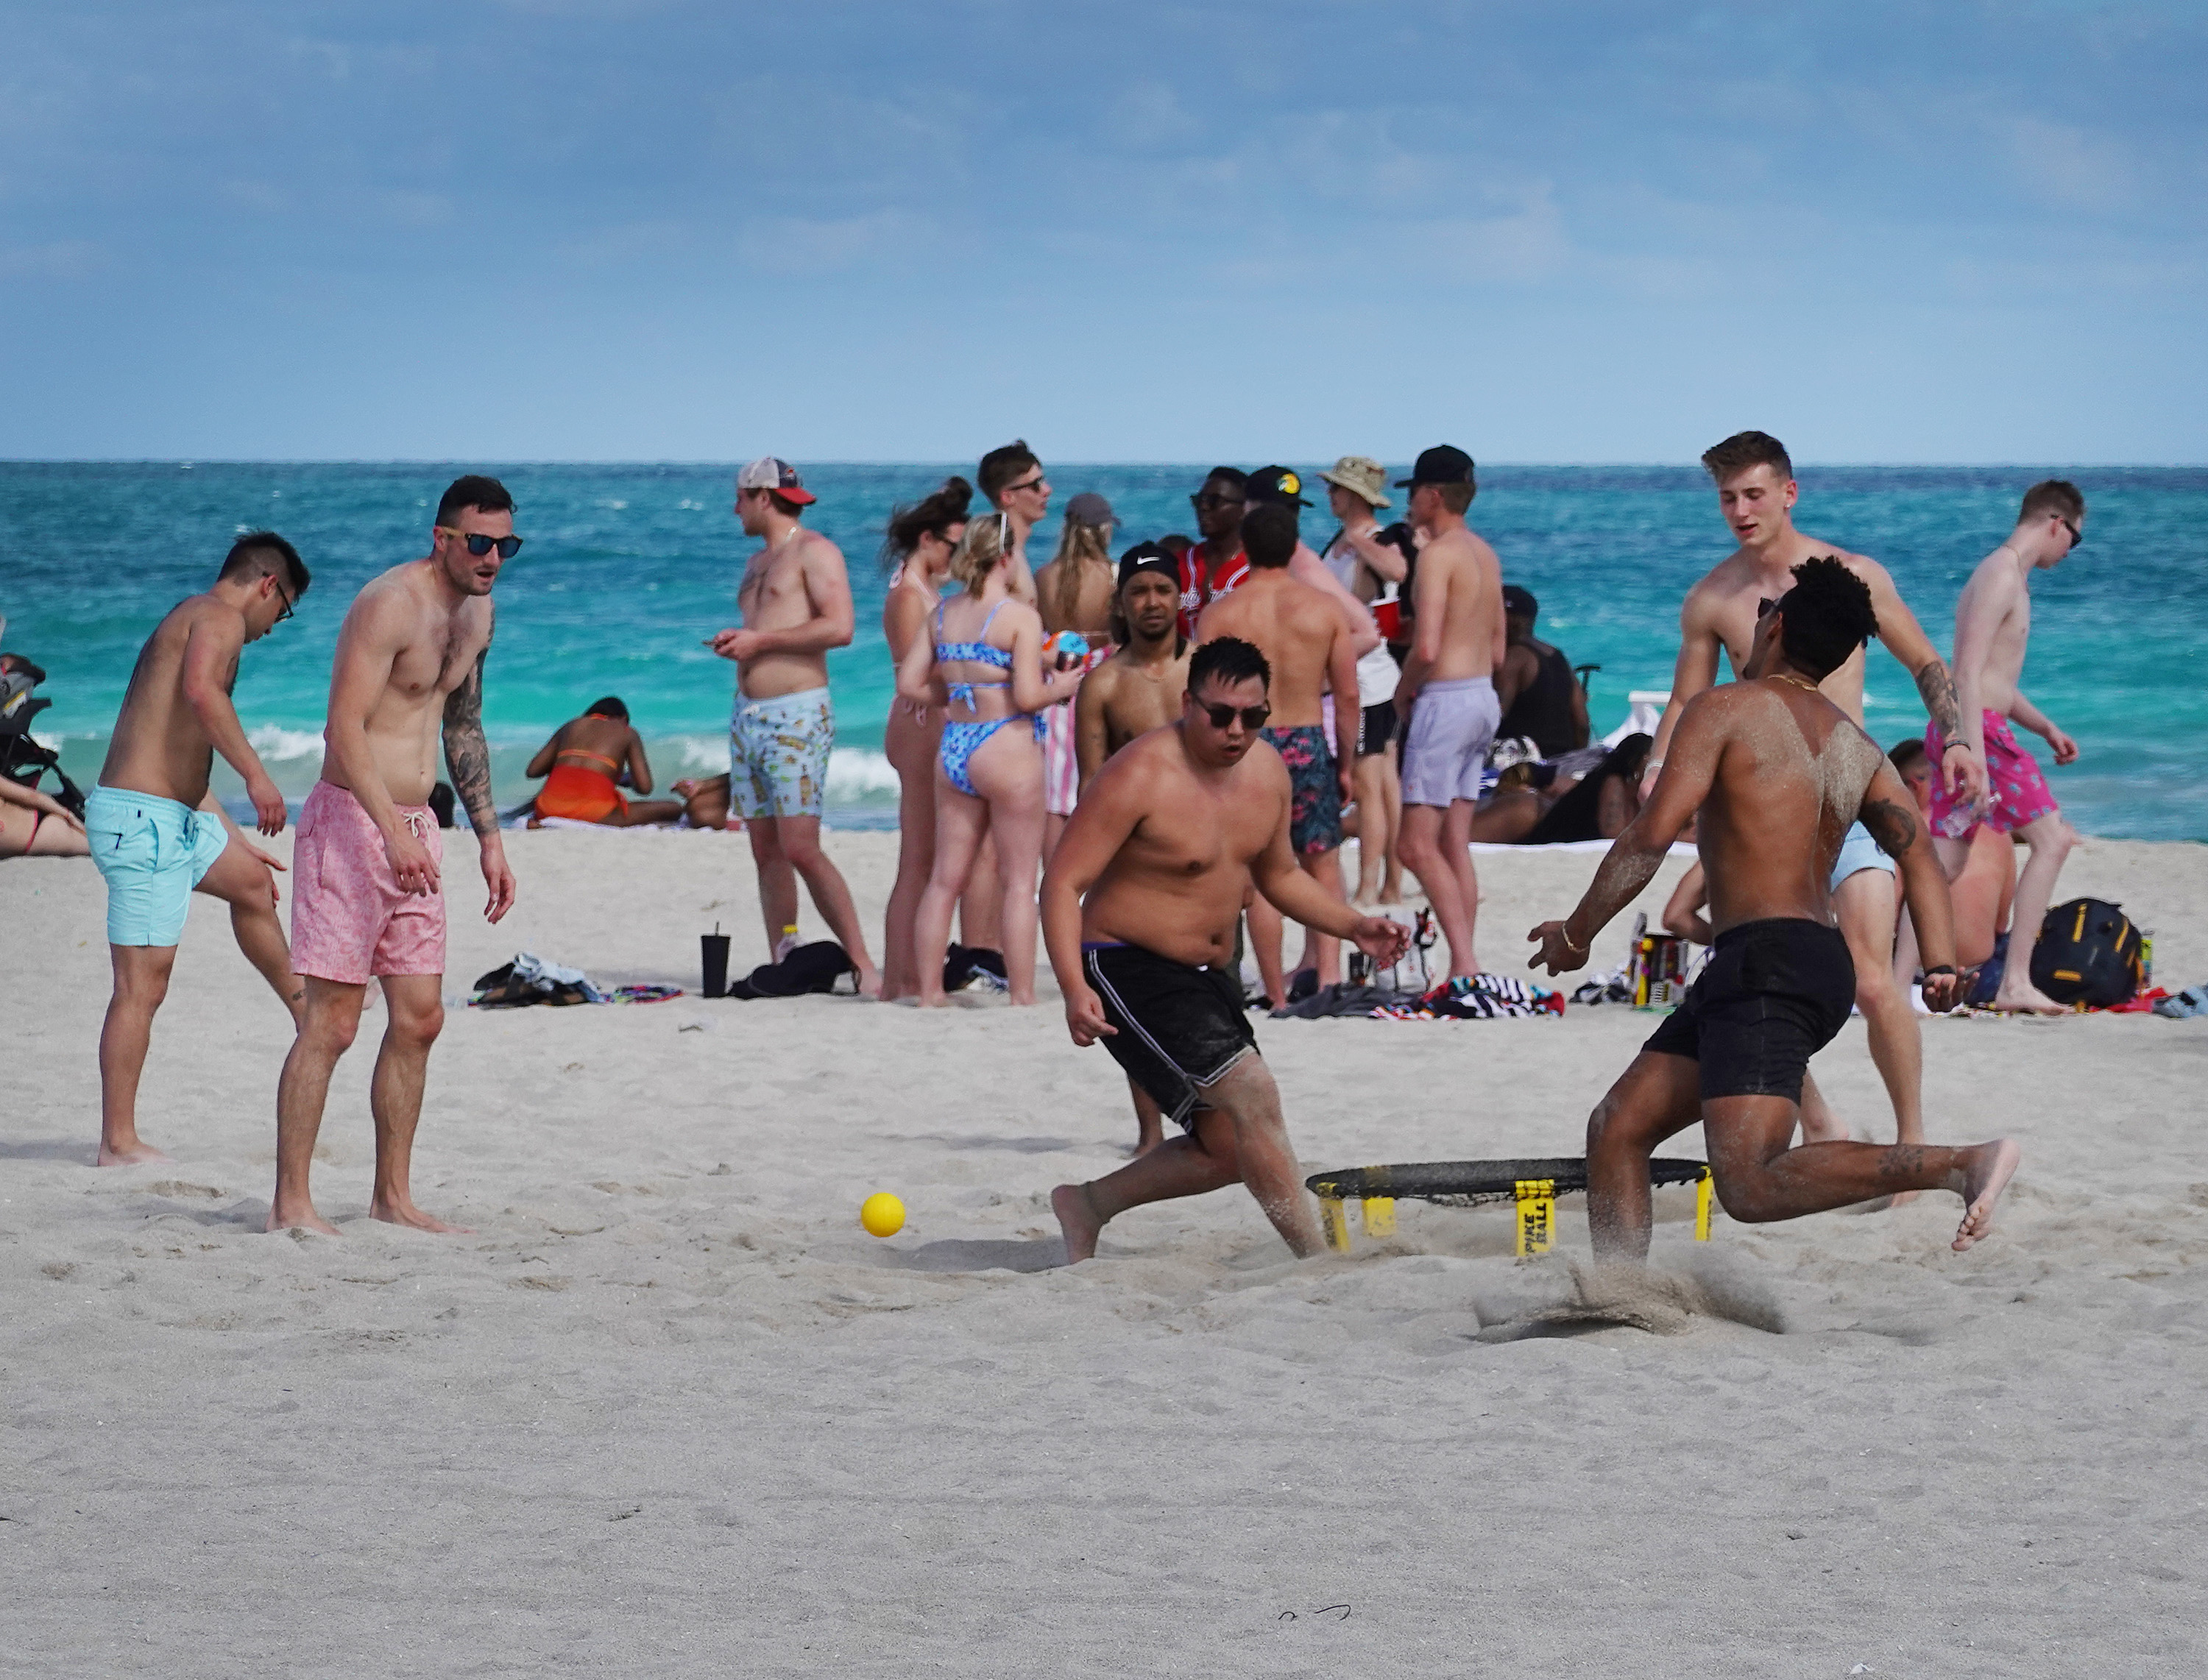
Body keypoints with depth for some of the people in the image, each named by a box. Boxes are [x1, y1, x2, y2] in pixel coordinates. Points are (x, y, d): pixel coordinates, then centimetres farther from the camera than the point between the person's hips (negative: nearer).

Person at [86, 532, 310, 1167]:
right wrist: (256, 774, -31)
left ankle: (306, 1008, 50)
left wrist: (239, 843, 35)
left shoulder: (188, 620, 23)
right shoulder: (219, 617, -7)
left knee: (250, 881, 31)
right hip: (143, 819, -10)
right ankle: (118, 1143, -6)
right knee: (143, 985, -8)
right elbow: (200, 691, -31)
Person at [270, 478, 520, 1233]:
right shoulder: (390, 604, -16)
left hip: (415, 829, 8)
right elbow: (345, 728, -23)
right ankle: (290, 1201, -4)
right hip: (352, 821, -8)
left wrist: (489, 839, 21)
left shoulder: (476, 611, 12)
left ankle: (393, 1195, 16)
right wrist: (393, 832, -33)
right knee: (332, 1023, -8)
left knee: (419, 1019, 8)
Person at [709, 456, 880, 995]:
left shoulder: (814, 551, -6)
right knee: (766, 852, 5)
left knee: (801, 849, -17)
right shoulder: (757, 562, 22)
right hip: (748, 717, 9)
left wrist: (760, 640, -15)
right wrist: (736, 643, 10)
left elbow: (839, 627, -18)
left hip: (796, 717, -9)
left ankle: (862, 964, -16)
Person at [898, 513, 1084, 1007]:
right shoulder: (1020, 616, -11)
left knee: (945, 878, 11)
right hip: (1007, 749, -6)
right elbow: (1028, 696, -18)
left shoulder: (942, 614, 6)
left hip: (952, 749, 6)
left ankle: (929, 991, 14)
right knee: (1019, 881, 2)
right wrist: (1060, 687, 2)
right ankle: (1022, 995, 2)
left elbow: (909, 683, 6)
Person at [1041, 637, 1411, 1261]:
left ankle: (1088, 1205, 26)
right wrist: (1074, 989, -33)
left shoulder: (1267, 771, 3)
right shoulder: (1140, 776, -21)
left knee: (1231, 1149, 9)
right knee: (1252, 1092, -22)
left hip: (1208, 975, 9)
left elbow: (1278, 874, 20)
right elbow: (1062, 883, -21)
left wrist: (1354, 926, 5)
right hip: (1129, 971, -9)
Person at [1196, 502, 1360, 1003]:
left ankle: (1277, 995, 7)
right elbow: (1348, 695, 1)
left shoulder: (1219, 615, -4)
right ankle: (1328, 972, -5)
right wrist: (1346, 763, 11)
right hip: (1309, 743, 1)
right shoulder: (1324, 609, 0)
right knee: (1323, 867, 14)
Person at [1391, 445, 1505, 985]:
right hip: (1484, 697, 9)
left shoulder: (1438, 554, -14)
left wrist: (1404, 692, -4)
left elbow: (1427, 648, -22)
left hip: (1446, 700, -9)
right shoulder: (1485, 555, 13)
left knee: (1418, 845, -9)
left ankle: (1465, 960, -18)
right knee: (1455, 846, 10)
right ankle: (1463, 969, 9)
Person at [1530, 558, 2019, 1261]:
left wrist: (1576, 933, -2)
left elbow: (1653, 833, -12)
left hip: (1764, 963, -9)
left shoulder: (1724, 708, -3)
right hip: (1823, 965, 9)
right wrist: (1942, 965, -2)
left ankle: (1967, 1165, -29)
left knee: (1751, 1185, -21)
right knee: (1617, 1130, 14)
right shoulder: (1856, 747, 19)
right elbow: (1919, 854, 7)